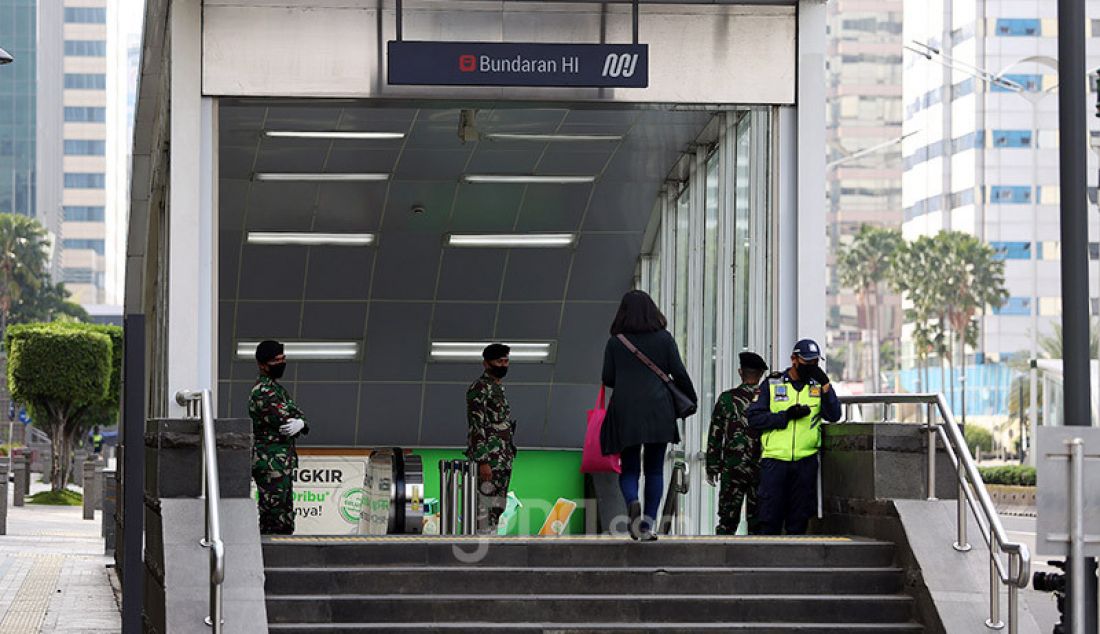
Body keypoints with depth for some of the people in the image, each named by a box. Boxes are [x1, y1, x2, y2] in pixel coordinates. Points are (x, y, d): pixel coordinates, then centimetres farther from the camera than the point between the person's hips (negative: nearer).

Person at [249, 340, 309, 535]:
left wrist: (300, 423, -11)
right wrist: (298, 423, 0)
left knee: (286, 523, 13)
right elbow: (283, 420, -21)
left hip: (283, 463, 10)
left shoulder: (277, 387, 17)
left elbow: (299, 416, 12)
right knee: (273, 520, -10)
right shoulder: (263, 391, -15)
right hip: (270, 463, -10)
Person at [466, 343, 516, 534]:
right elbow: (476, 427, -19)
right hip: (489, 459, -10)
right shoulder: (479, 388, -13)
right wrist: (483, 462, -24)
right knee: (486, 504, -8)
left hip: (502, 459, 10)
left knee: (498, 505, 11)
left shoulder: (497, 388, 18)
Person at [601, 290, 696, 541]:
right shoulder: (664, 339, 3)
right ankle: (647, 525, 3)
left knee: (629, 468, 8)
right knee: (654, 469, 8)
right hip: (658, 411, 0)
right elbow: (679, 374, 1)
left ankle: (633, 502, -23)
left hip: (625, 412, 0)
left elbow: (607, 379, 3)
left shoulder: (615, 342, 3)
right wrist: (691, 399, 16)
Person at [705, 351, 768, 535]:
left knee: (727, 521, 3)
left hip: (733, 469, -1)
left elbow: (715, 436, 0)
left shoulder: (727, 398, -2)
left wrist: (712, 469, 6)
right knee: (757, 520, 7)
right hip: (761, 469, 1)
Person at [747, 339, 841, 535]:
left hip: (805, 461, 2)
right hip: (775, 459, -2)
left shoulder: (818, 386, 13)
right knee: (770, 519, -6)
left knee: (799, 519, 4)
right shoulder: (772, 384, 7)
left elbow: (834, 416, 0)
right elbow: (754, 418, 0)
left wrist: (825, 383, -7)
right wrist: (786, 416, -11)